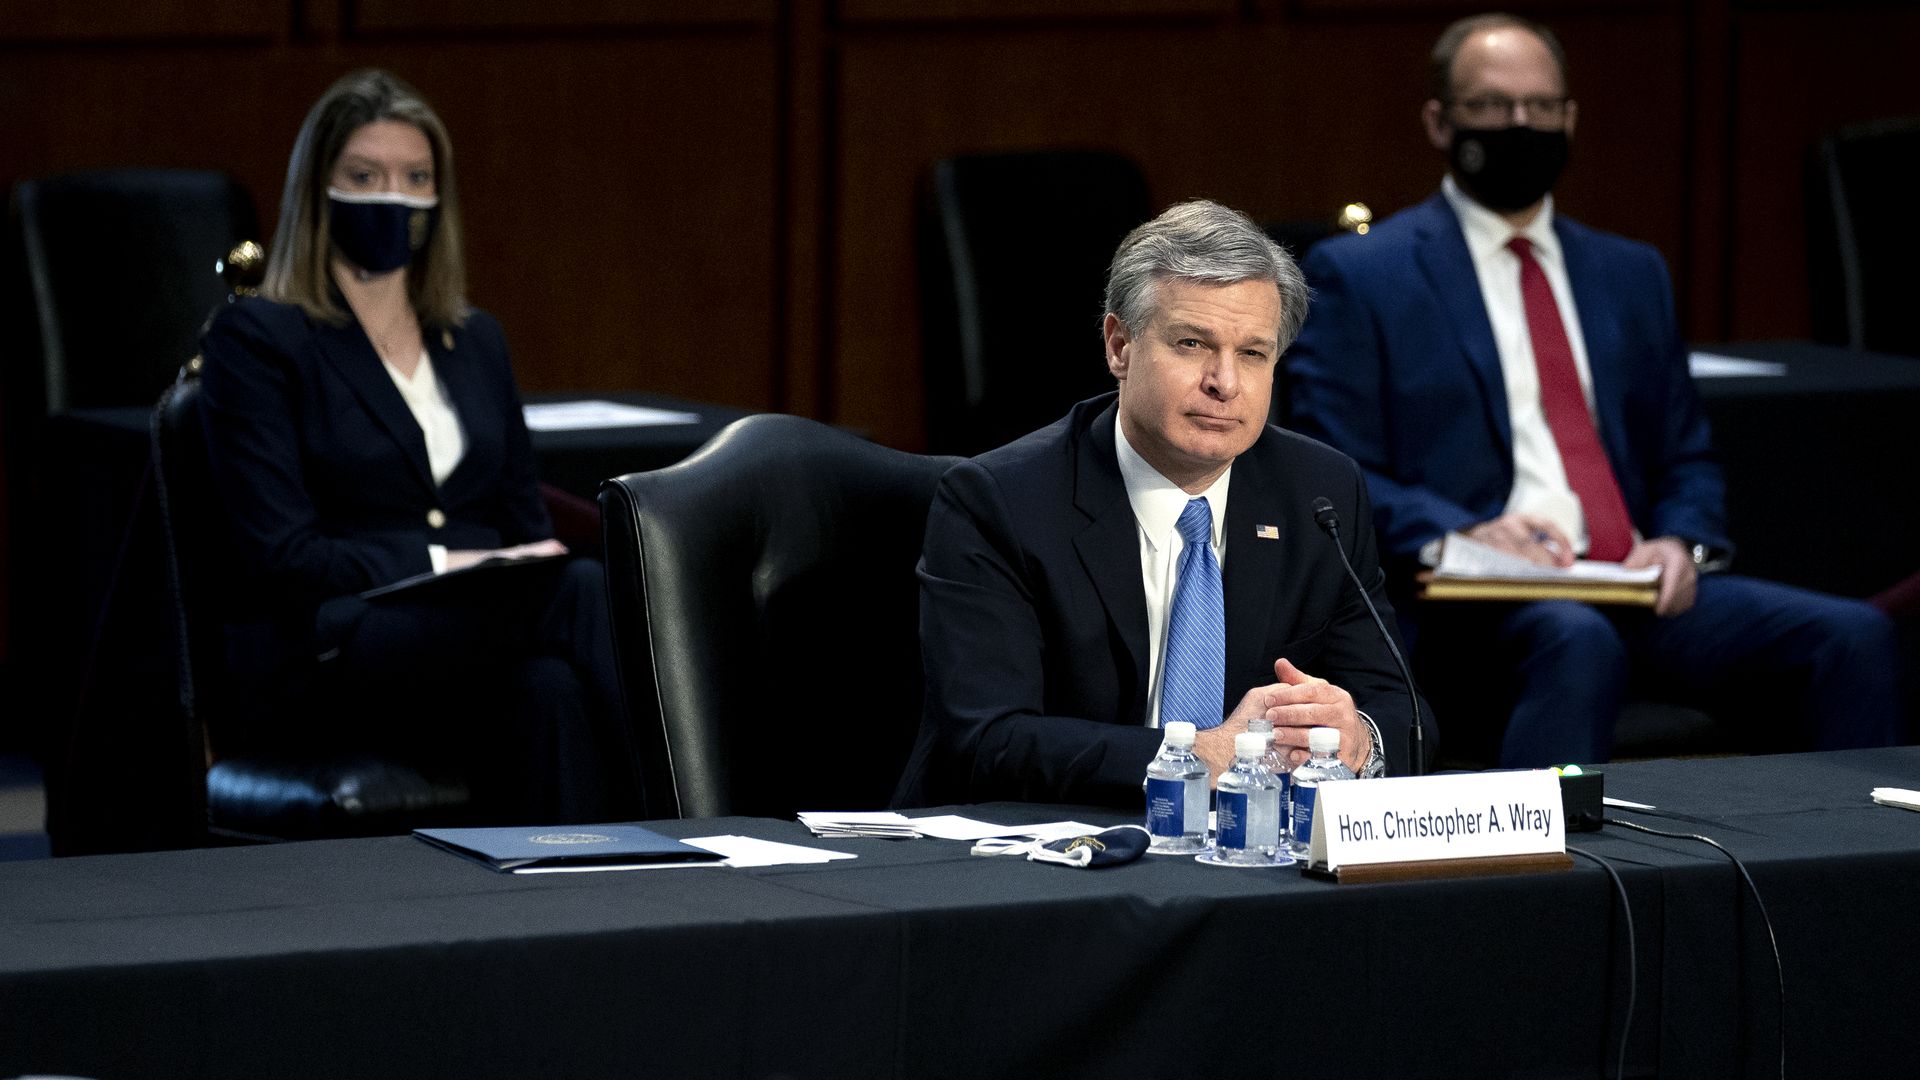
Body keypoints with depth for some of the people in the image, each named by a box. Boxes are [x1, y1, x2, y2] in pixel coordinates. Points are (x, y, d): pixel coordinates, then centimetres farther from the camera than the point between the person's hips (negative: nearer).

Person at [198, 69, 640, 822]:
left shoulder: (474, 342, 24)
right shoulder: (255, 338, 4)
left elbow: (526, 525, 21)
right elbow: (280, 554, -7)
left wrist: (541, 561, -5)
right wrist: (438, 564, -17)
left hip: (479, 632, 6)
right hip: (321, 660, -6)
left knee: (549, 692, -36)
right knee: (582, 594, -35)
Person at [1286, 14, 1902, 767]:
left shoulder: (1631, 273, 25)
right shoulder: (1358, 275, 8)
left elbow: (1687, 459, 25)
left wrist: (1679, 542, 1)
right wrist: (1456, 534, -19)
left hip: (1637, 588, 5)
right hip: (1470, 611, -5)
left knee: (1852, 636, -20)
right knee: (1577, 643, -40)